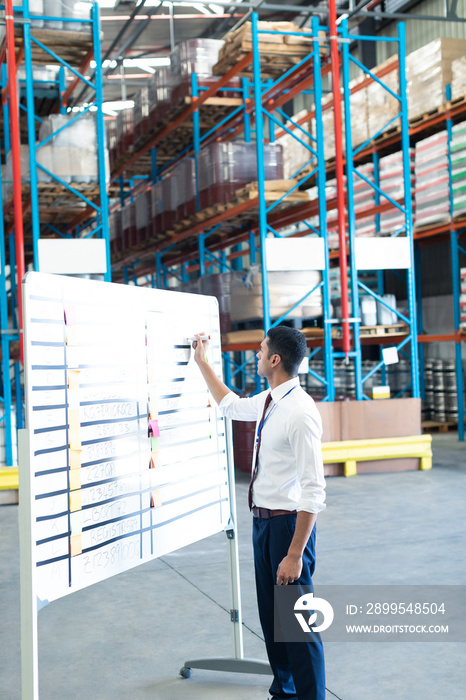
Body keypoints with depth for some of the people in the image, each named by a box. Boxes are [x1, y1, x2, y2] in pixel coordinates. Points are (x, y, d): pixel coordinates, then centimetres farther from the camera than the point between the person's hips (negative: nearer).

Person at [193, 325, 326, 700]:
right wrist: (202, 362, 33)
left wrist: (295, 554, -25)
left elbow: (314, 491, -24)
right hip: (262, 520, 9)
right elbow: (231, 405, 30)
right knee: (271, 615, 21)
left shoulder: (300, 412, -23)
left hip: (287, 523, -9)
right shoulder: (269, 402, 5)